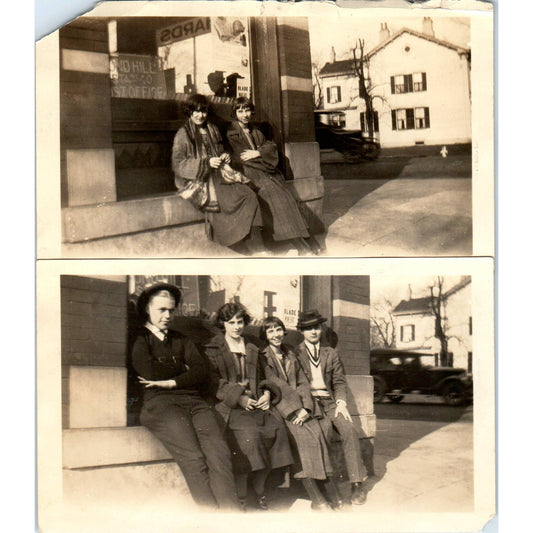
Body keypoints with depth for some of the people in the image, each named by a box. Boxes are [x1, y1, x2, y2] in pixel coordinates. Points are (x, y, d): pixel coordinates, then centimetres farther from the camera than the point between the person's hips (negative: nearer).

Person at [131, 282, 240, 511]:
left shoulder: (182, 340, 29)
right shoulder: (139, 340, 14)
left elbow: (203, 371, 14)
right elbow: (150, 372, -6)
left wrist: (172, 382, -2)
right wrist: (182, 368, 10)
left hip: (194, 402, 4)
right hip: (160, 404, -4)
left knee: (220, 454, -24)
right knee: (194, 459, -28)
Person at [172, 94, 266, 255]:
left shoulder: (212, 130, 20)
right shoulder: (183, 134, 1)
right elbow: (177, 164, -10)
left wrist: (225, 157, 5)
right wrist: (207, 162, -17)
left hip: (217, 177, 6)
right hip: (197, 180, -6)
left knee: (248, 195, -20)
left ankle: (256, 248, -23)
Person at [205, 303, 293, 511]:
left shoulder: (253, 351, 24)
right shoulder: (213, 350, 11)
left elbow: (264, 378, 25)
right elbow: (215, 382, 0)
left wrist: (267, 394, 3)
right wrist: (238, 397, -13)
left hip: (256, 403, 4)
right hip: (228, 406, -4)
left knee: (276, 427, -25)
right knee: (247, 431, -32)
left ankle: (259, 490, -9)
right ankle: (240, 496, -19)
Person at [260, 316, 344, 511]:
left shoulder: (291, 356, 22)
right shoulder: (263, 356, 5)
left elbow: (303, 383, 15)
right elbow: (275, 385, -5)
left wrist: (306, 409, -3)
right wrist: (296, 410, -13)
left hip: (299, 408, 5)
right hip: (279, 408, -5)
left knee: (317, 430, -21)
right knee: (304, 434, -27)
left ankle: (333, 494, -23)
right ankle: (316, 498, -25)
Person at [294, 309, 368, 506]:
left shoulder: (330, 353, 21)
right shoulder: (295, 354, 12)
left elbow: (339, 381, 16)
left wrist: (341, 402, -3)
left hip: (330, 401, 3)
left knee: (348, 429, -25)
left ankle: (357, 484, -21)